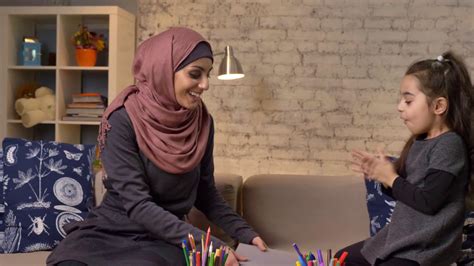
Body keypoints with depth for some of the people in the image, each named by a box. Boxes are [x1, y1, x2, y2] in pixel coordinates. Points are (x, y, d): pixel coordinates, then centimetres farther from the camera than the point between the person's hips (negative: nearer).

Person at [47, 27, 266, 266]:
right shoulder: (123, 120, -17)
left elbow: (205, 192, 10)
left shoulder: (202, 122, -2)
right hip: (111, 231, -2)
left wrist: (245, 233, -4)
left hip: (165, 238, 2)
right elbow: (138, 205, -22)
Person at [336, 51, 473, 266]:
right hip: (400, 237, 9)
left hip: (426, 248, -9)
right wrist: (380, 172, -3)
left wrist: (391, 178, -13)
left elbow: (427, 202, -25)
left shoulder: (449, 144, -18)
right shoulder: (419, 142, 7)